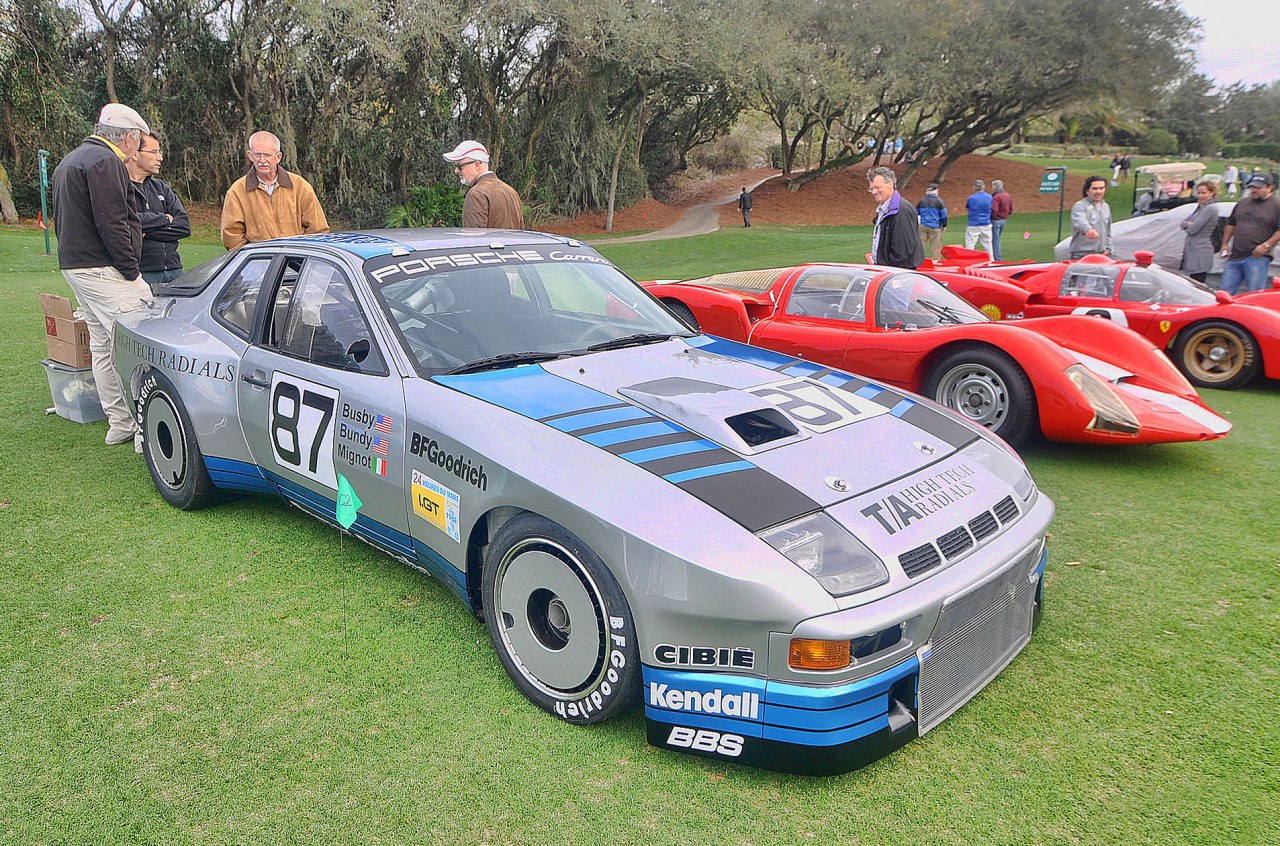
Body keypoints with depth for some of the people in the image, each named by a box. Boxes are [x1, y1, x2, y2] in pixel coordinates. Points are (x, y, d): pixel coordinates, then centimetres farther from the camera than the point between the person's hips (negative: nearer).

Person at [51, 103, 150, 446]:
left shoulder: (69, 161, 23)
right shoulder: (105, 161, -12)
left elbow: (63, 220, 27)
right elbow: (111, 223, -20)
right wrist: (131, 269, -16)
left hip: (73, 264, 11)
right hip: (103, 269, -11)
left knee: (102, 345, 12)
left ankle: (119, 423, 17)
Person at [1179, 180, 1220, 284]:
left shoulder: (1211, 208, -12)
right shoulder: (1200, 207, 17)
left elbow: (1192, 229, -17)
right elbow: (1183, 223, 15)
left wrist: (1188, 224, 5)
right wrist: (1189, 223, -7)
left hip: (1201, 252, -9)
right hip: (1191, 250, 9)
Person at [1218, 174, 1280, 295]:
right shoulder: (1242, 204, 18)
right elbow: (1230, 225, 24)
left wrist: (1266, 245, -15)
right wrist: (1225, 244, 14)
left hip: (1257, 257, -5)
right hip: (1234, 257, 6)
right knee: (1226, 293, 6)